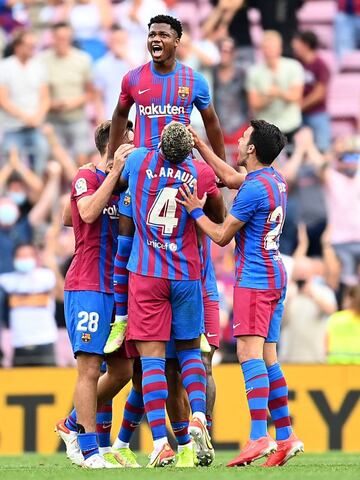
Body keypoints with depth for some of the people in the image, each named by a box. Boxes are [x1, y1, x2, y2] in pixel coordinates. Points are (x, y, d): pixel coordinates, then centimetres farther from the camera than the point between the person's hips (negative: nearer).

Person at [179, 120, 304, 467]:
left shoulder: (254, 188, -16)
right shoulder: (275, 179, 12)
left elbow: (222, 236, -10)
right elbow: (229, 177, 30)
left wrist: (196, 212, 4)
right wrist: (198, 144, 32)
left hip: (253, 279, -10)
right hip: (275, 275, 10)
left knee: (249, 353, -17)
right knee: (267, 358, 10)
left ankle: (259, 436, -27)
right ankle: (285, 436, 8)